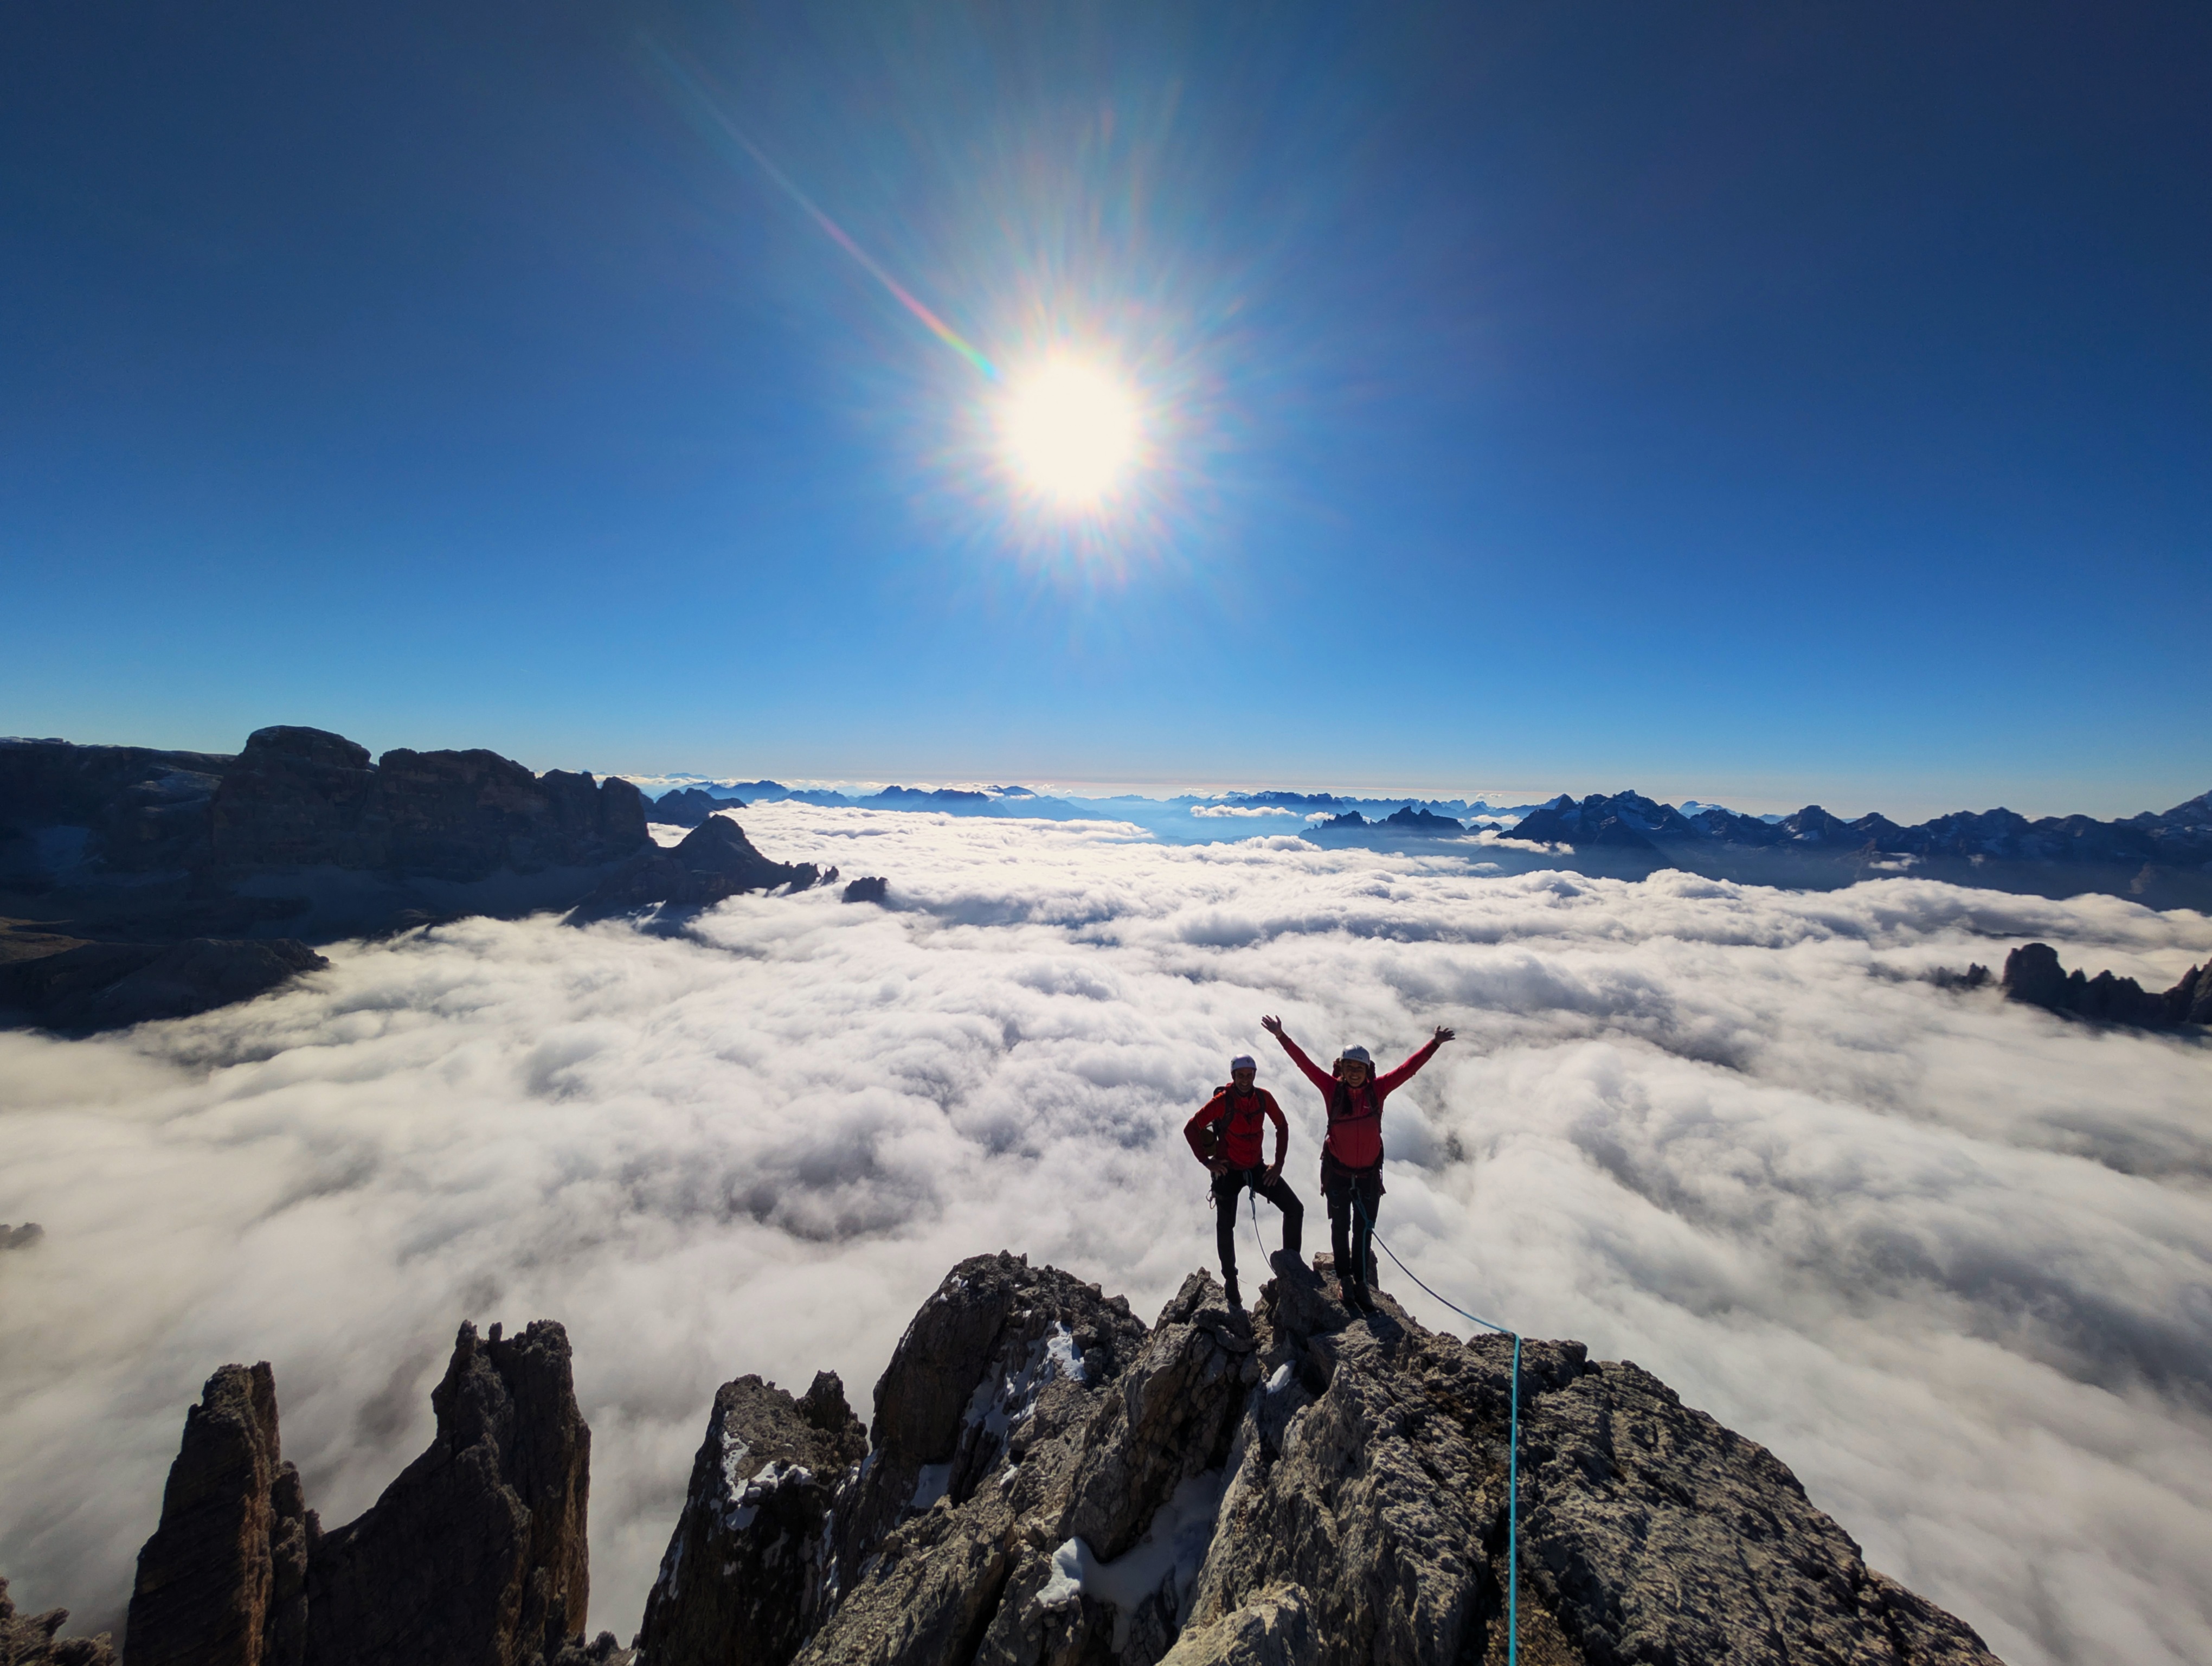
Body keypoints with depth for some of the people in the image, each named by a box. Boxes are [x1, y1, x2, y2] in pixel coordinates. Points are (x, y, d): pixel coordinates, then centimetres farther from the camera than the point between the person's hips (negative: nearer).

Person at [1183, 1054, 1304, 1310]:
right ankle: (1230, 1282, 24)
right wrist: (1206, 1161, -13)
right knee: (1226, 1228, 4)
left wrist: (1279, 1162, 3)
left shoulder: (1263, 1098, -8)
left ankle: (1292, 1259, 13)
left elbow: (1282, 1126, 7)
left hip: (1256, 1168, 4)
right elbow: (1191, 1129, -15)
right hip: (1228, 1172, -3)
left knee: (1295, 1208, -6)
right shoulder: (1222, 1102, -20)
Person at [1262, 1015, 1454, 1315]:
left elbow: (1409, 1068, -7)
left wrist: (1434, 1044, -7)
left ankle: (1361, 1284, 27)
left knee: (1364, 1230, 13)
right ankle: (1345, 1278, 31)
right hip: (1337, 1174, -1)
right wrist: (1282, 1037, -22)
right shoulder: (1333, 1089, -14)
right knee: (1341, 1227, 14)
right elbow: (1305, 1064, -17)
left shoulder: (1378, 1089, -10)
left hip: (1369, 1175, 1)